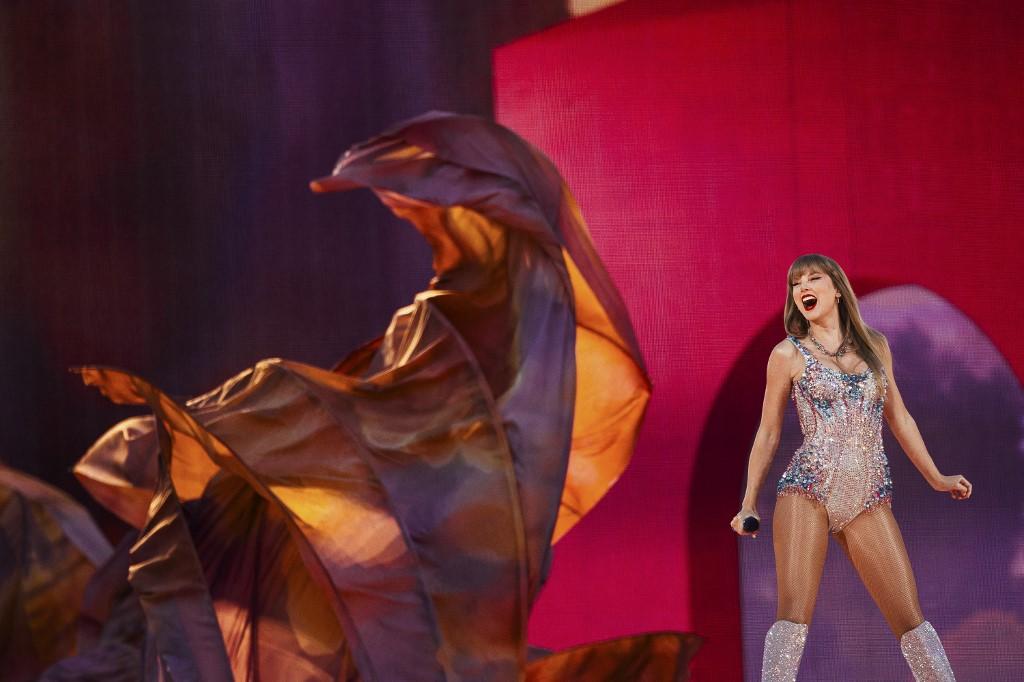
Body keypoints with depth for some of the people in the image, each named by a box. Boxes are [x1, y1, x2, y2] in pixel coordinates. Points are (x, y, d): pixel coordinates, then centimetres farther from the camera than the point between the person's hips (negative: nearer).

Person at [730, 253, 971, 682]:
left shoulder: (875, 345, 14)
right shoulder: (789, 353, 6)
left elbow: (898, 418, 23)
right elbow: (768, 433, 10)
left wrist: (935, 478, 24)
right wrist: (748, 504, 7)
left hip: (869, 499, 3)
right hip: (808, 489, -3)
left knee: (910, 616, -2)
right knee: (794, 614, -16)